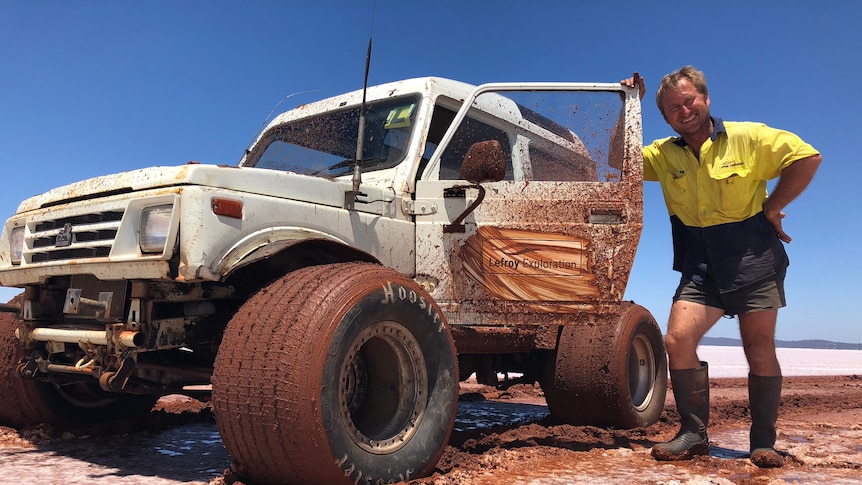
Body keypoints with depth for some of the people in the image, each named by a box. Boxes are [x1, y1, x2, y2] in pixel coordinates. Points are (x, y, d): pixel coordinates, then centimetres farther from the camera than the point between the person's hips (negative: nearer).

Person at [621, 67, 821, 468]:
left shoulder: (749, 138, -5)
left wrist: (771, 208, -7)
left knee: (759, 351, 1)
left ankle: (764, 443, 17)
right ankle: (693, 434, 1)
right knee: (678, 340, -13)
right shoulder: (664, 154, 4)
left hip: (753, 256, -2)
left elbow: (807, 157, -4)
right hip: (701, 264, 3)